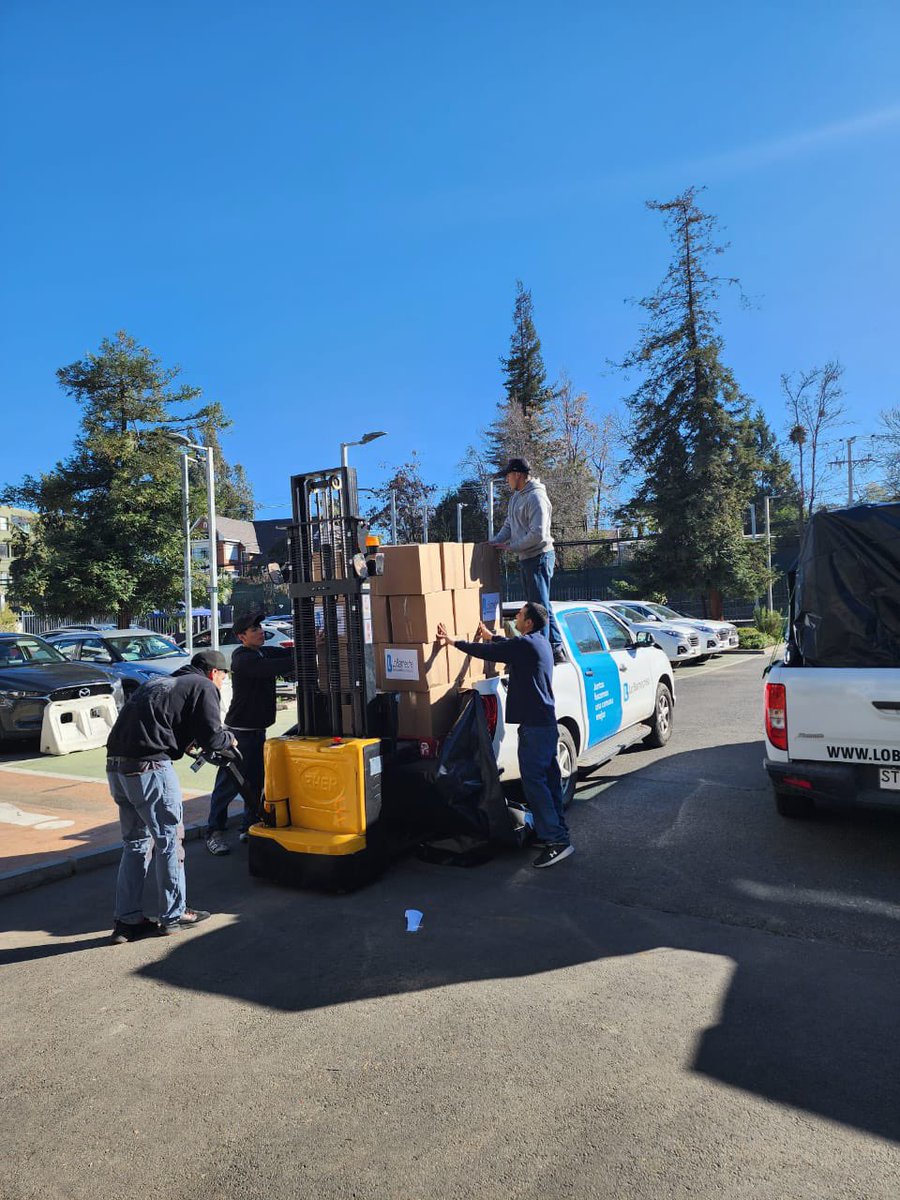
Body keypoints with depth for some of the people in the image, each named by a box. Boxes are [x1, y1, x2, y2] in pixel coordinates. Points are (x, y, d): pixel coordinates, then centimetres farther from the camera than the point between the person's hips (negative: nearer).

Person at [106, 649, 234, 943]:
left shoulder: (159, 682, 24)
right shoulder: (203, 687, 1)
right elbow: (212, 739, -5)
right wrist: (229, 741, 16)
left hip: (116, 764, 8)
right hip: (148, 767, -8)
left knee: (135, 842, 18)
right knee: (169, 839, 6)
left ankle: (127, 920, 22)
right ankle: (173, 915, 17)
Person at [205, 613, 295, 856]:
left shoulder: (266, 652, 11)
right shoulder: (242, 657, -16)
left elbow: (289, 654, 3)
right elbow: (268, 668, -31)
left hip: (258, 728, 9)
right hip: (239, 729, -8)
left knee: (256, 781, 14)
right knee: (229, 783, -3)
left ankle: (249, 828, 26)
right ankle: (214, 833, 7)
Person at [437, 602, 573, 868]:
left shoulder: (525, 644, -16)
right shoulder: (540, 643, 14)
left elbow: (484, 651, -12)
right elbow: (510, 646, 34)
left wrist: (453, 641, 1)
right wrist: (491, 636, 48)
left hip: (534, 726, -10)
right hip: (546, 722, 10)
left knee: (533, 780, -9)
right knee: (548, 777, 15)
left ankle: (557, 841, -9)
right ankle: (555, 831, 24)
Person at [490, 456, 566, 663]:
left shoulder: (536, 497, -17)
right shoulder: (516, 496, 14)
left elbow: (537, 535, -23)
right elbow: (509, 526, 19)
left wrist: (510, 547, -15)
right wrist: (493, 542, 4)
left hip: (539, 557, -10)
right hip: (525, 559, 10)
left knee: (539, 606, -6)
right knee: (540, 605, 14)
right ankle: (556, 648, 22)